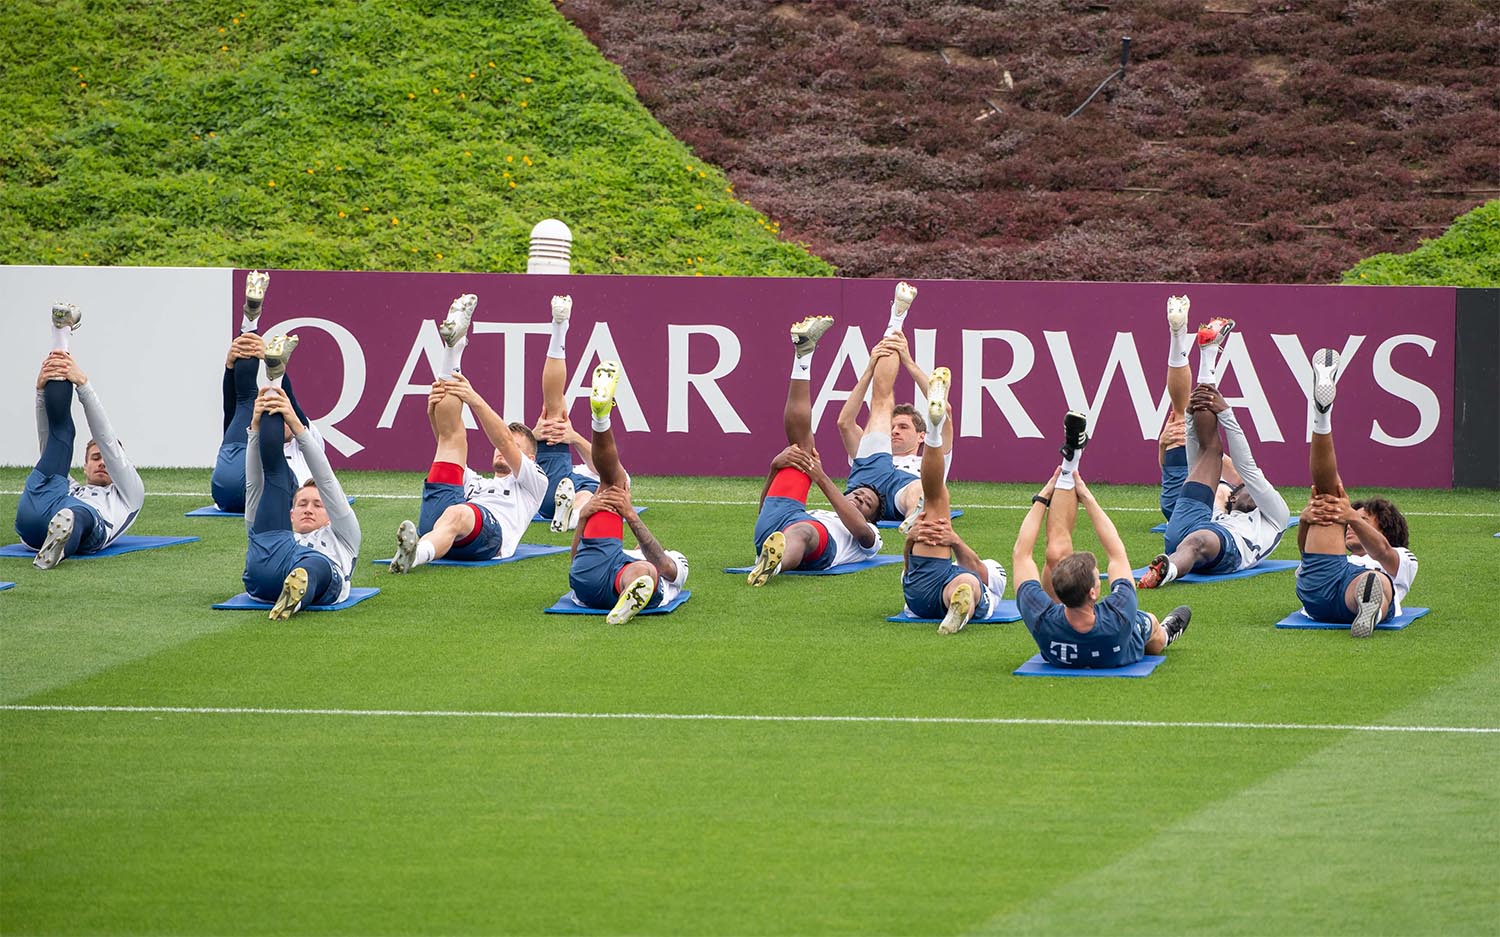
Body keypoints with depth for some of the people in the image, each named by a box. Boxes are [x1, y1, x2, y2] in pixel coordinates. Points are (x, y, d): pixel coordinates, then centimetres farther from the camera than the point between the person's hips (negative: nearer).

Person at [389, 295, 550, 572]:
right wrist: (434, 411, 8)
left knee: (457, 515, -42)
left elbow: (505, 441, 15)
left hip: (492, 525, -5)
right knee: (452, 435, 9)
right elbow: (447, 449, 27)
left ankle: (418, 553, -75)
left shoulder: (534, 482, 34)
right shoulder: (475, 481, 48)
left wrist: (475, 400, 2)